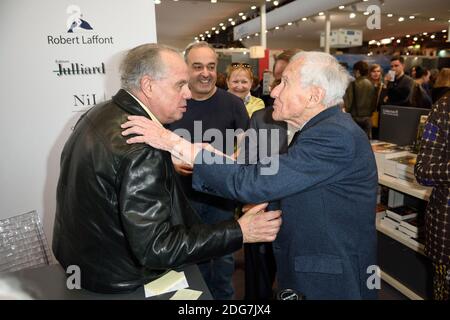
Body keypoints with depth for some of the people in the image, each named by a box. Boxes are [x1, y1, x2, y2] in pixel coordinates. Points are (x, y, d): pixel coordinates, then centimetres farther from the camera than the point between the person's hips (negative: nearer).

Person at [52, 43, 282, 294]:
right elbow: (154, 250, -33)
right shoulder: (140, 149, -33)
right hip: (116, 278, -8)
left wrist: (168, 165, 9)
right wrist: (239, 232, -30)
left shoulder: (98, 114, -4)